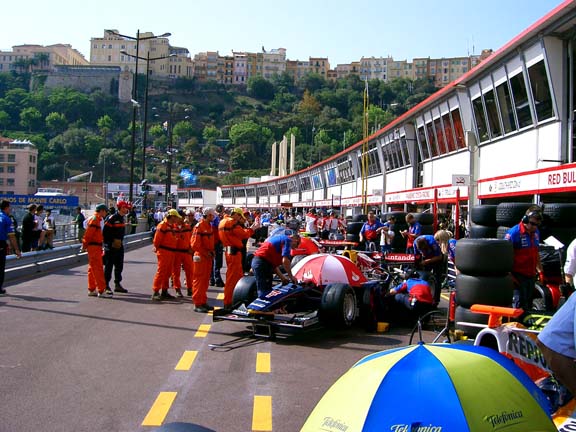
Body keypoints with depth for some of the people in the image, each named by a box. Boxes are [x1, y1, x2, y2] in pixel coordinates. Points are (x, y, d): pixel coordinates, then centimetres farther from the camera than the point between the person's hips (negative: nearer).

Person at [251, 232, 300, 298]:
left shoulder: (279, 238, 26)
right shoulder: (287, 240, -2)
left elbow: (274, 263, 28)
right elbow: (285, 261, -14)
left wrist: (282, 277, 25)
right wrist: (291, 277, -3)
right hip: (262, 262, -10)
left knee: (267, 291, 14)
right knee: (264, 292, -10)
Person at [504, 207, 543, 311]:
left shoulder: (536, 233, 9)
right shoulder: (513, 233, -15)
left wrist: (540, 270, 20)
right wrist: (510, 275, -17)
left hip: (531, 275, 7)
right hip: (518, 276, -7)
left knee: (528, 304, 15)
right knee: (519, 304, -7)